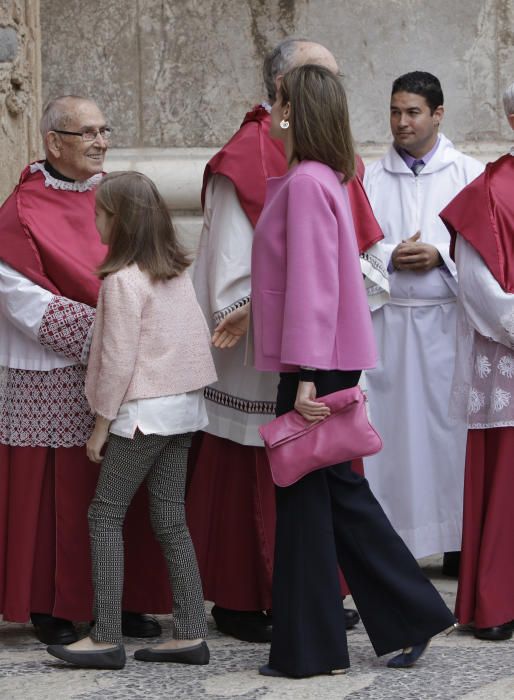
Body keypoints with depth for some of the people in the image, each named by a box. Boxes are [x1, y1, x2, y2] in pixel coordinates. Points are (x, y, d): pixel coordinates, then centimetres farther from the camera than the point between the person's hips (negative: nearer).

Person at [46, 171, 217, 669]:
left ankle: (106, 638, -5)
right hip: (184, 405, 8)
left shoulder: (123, 280, -15)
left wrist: (100, 425, -8)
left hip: (143, 412, -8)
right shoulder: (177, 272, 9)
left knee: (105, 515, -2)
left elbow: (118, 361, -16)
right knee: (170, 518, 10)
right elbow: (197, 337, 14)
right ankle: (190, 634, 8)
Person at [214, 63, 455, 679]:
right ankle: (411, 617, 19)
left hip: (315, 364, -10)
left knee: (303, 495, 0)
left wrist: (305, 376, -23)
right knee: (336, 488, 15)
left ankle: (308, 648, 9)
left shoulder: (305, 183, -18)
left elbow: (313, 283, -22)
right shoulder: (325, 178, 12)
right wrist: (254, 313, 30)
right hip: (332, 358, 10)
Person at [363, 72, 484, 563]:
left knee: (451, 425, 0)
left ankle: (458, 540, 7)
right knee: (390, 427, -1)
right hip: (387, 323, 1)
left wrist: (440, 256, -13)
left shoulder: (469, 174, 5)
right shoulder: (369, 179, 9)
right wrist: (390, 259, -11)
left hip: (449, 320, -1)